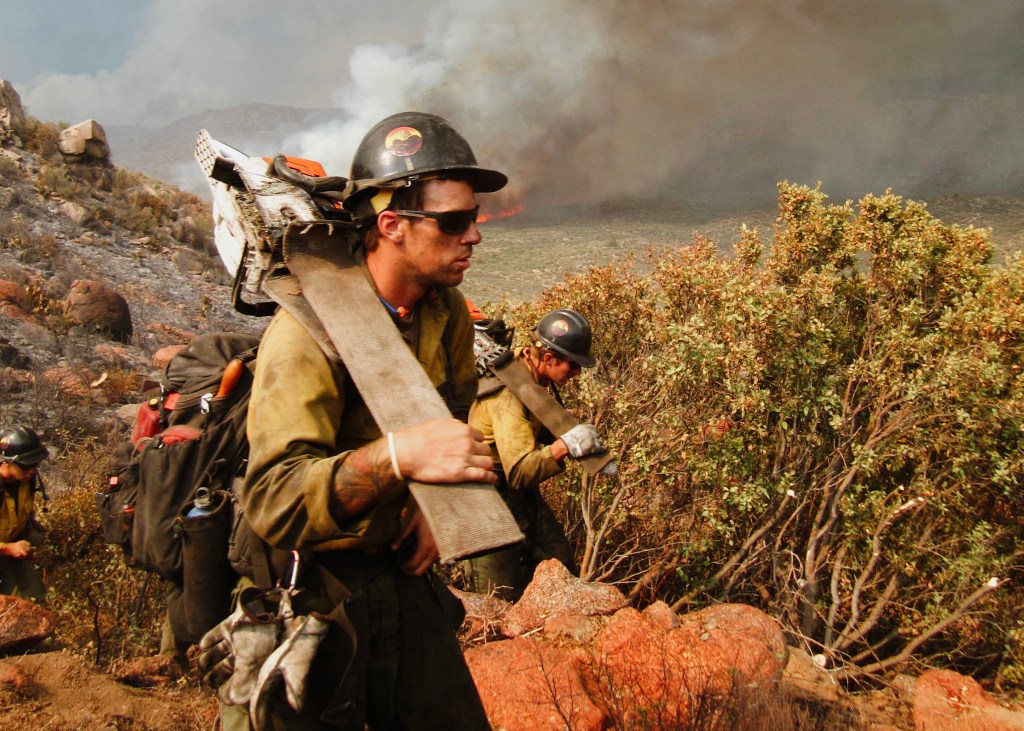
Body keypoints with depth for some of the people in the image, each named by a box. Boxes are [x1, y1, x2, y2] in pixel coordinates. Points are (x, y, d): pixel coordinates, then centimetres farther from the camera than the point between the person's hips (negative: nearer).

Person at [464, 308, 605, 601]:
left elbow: (545, 432, 10)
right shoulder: (509, 394, -30)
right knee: (504, 599, -1)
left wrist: (591, 451, -5)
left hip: (523, 495, 9)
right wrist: (567, 445, -43)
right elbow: (520, 472, -34)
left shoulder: (535, 376, -2)